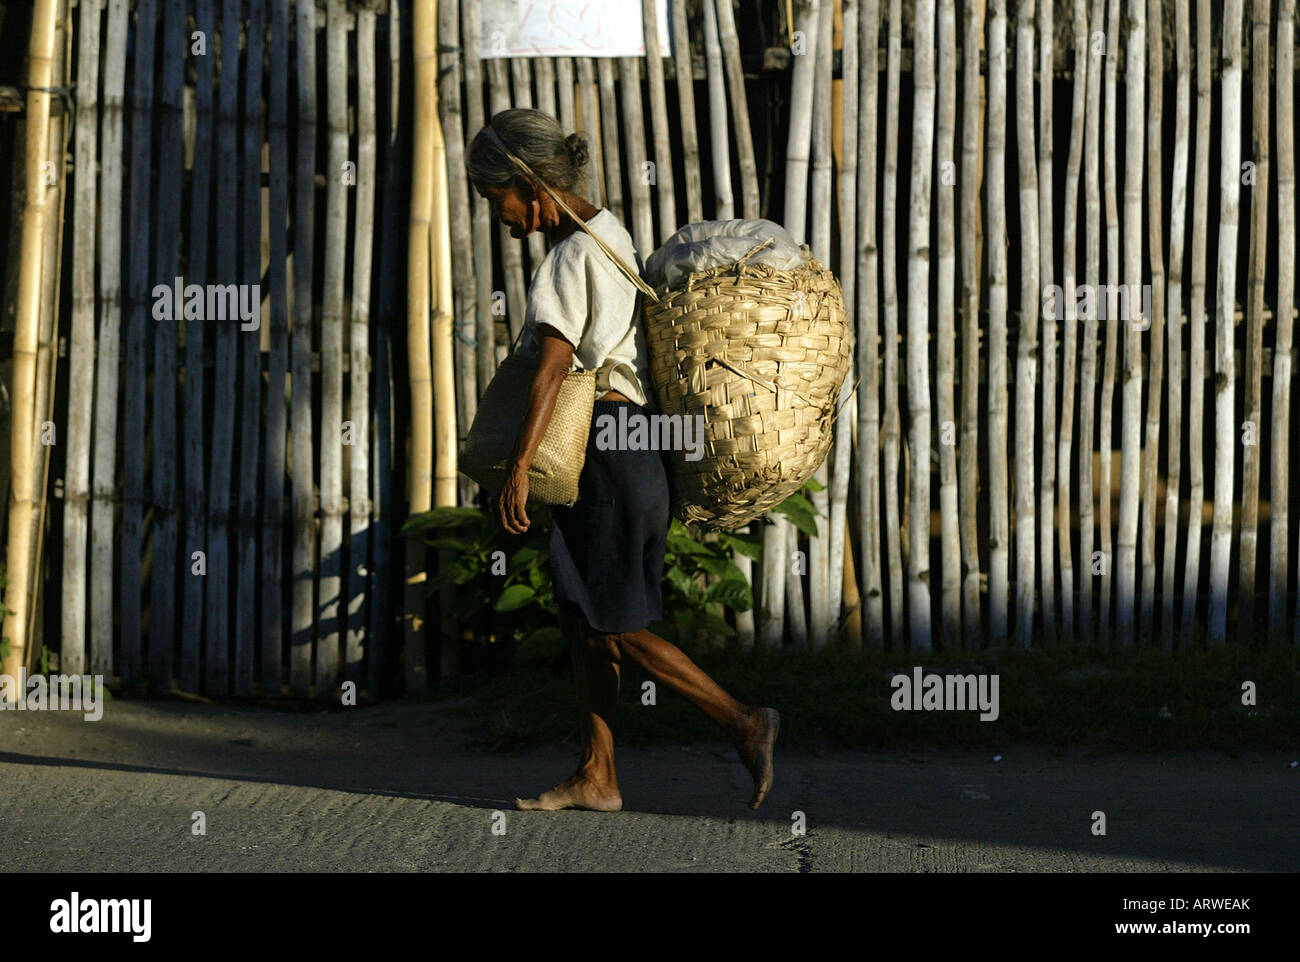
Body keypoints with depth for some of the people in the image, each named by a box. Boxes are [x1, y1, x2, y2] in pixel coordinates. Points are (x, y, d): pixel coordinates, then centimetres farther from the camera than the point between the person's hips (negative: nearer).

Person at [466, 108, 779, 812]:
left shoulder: (572, 257, -17)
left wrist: (518, 469, -27)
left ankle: (744, 725, -1)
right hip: (620, 436, 10)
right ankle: (596, 777, 13)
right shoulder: (607, 234, 13)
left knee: (615, 625, -4)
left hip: (606, 445, -10)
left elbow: (552, 369, -24)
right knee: (579, 615, 10)